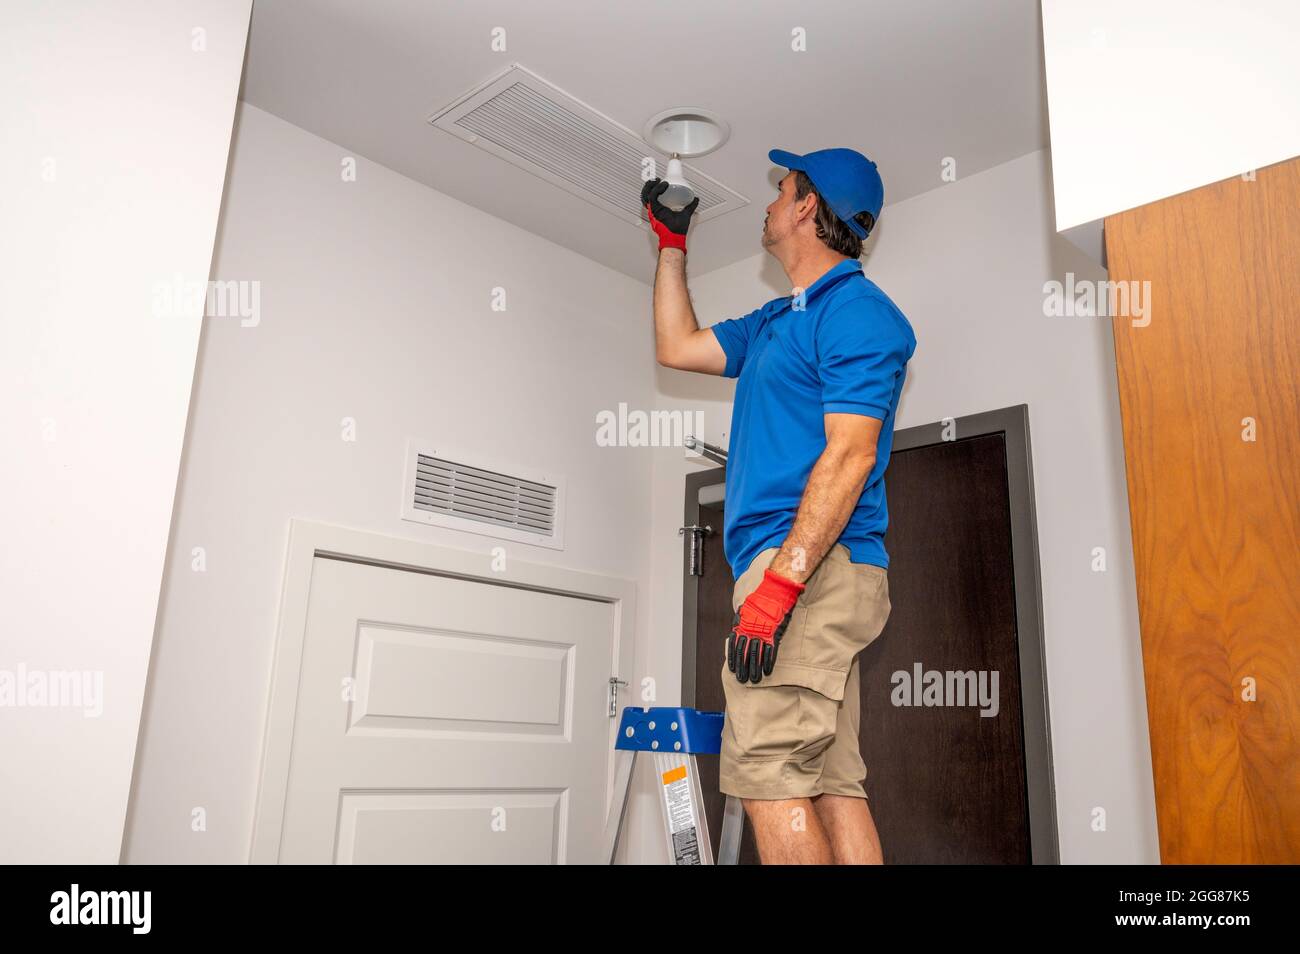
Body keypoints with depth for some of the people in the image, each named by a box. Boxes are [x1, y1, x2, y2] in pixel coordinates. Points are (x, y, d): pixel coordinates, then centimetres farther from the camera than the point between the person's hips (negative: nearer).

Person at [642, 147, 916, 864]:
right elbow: (676, 347, 36)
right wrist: (671, 242, 38)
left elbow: (850, 455, -15)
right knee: (830, 783, 5)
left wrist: (778, 584, -22)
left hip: (810, 569, -10)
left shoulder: (856, 310, -5)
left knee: (766, 771, -15)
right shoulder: (777, 321, 25)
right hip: (808, 572, 10)